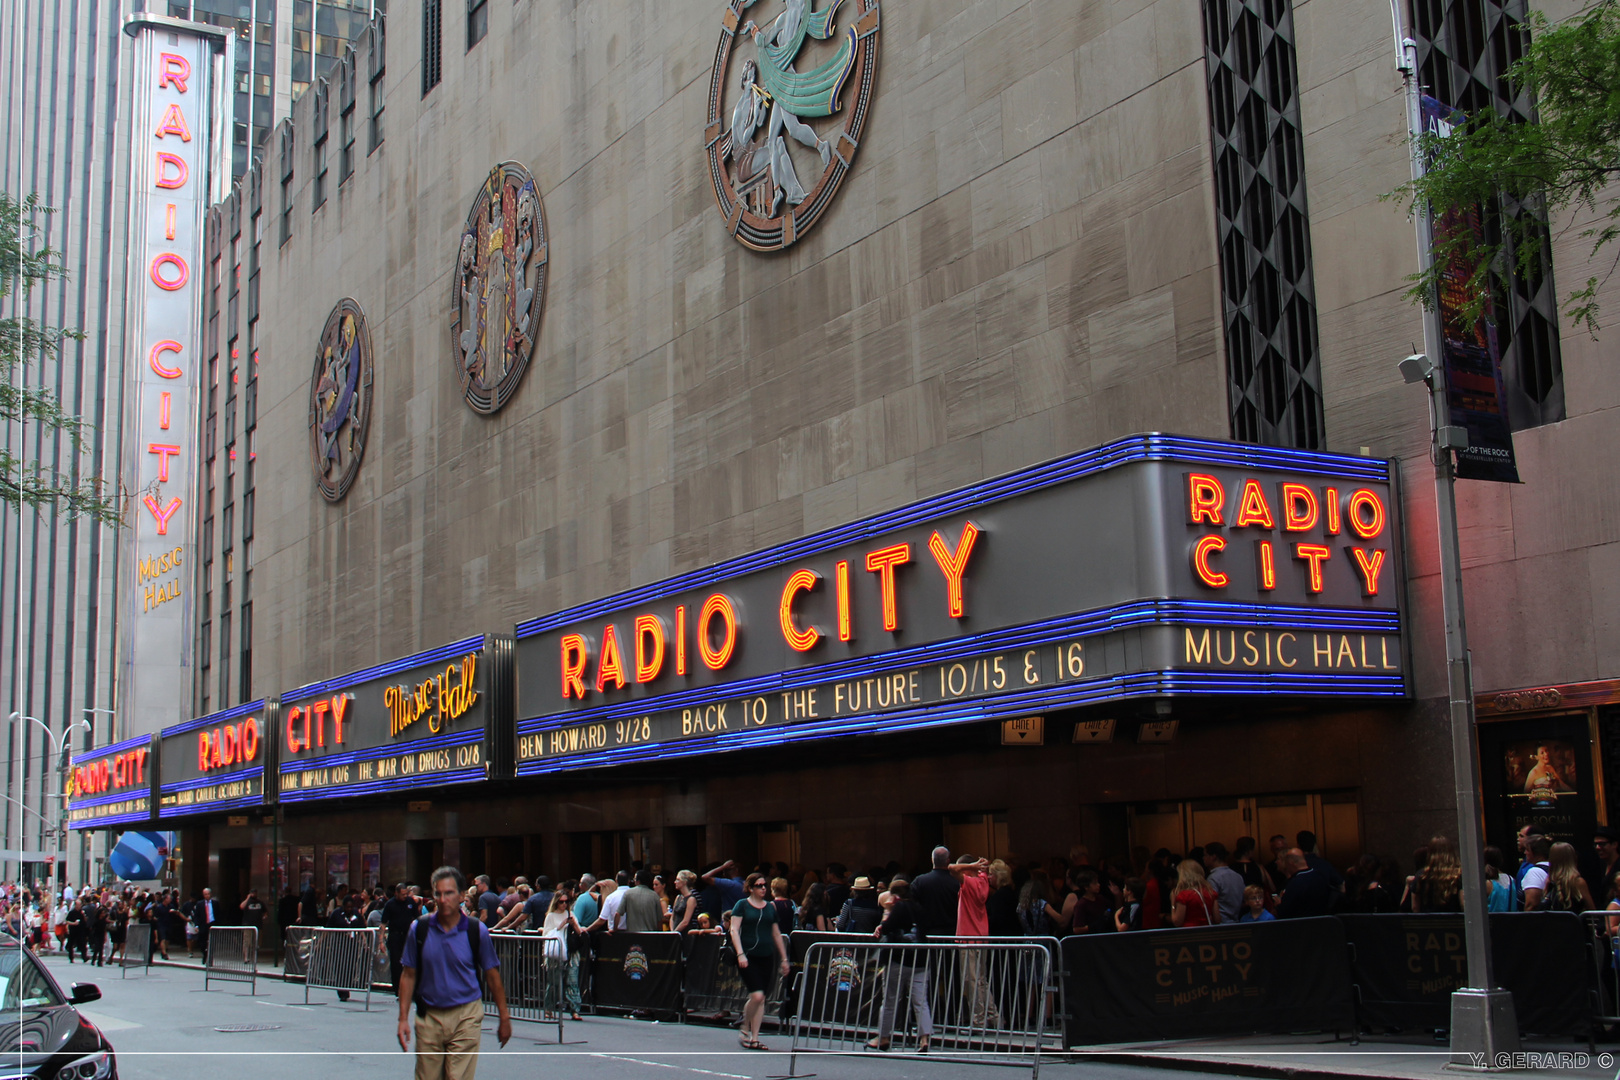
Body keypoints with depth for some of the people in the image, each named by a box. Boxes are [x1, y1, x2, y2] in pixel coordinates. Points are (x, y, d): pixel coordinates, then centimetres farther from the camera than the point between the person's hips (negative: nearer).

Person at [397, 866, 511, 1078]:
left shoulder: (477, 930, -4)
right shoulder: (419, 929, -1)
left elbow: (492, 976, 4)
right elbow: (408, 975, 5)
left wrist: (504, 1018, 6)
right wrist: (403, 1018, -1)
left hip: (466, 1016, -2)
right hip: (428, 1017, 2)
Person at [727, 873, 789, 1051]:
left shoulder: (770, 907, 13)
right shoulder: (742, 905, -1)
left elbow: (776, 933, 18)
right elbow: (734, 929, -8)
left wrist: (784, 958, 16)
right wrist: (740, 954, -19)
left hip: (765, 957, 5)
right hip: (747, 956, -5)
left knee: (761, 999, 3)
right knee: (757, 995, -15)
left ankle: (754, 1038, 10)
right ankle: (745, 1030, 6)